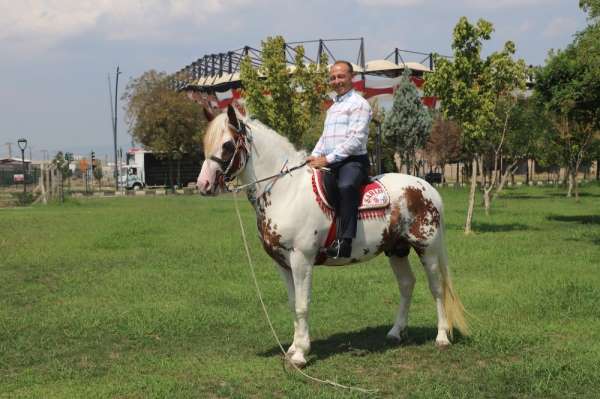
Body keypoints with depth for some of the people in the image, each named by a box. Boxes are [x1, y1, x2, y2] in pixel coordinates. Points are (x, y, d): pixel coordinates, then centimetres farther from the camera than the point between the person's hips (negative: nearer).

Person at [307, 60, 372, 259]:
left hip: (353, 161, -9)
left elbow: (356, 139, -14)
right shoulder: (332, 108, 26)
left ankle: (344, 242, -45)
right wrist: (315, 156, 6)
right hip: (330, 163, 9)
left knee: (346, 186, -38)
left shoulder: (359, 103, -2)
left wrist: (328, 159, -18)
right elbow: (324, 137, 28)